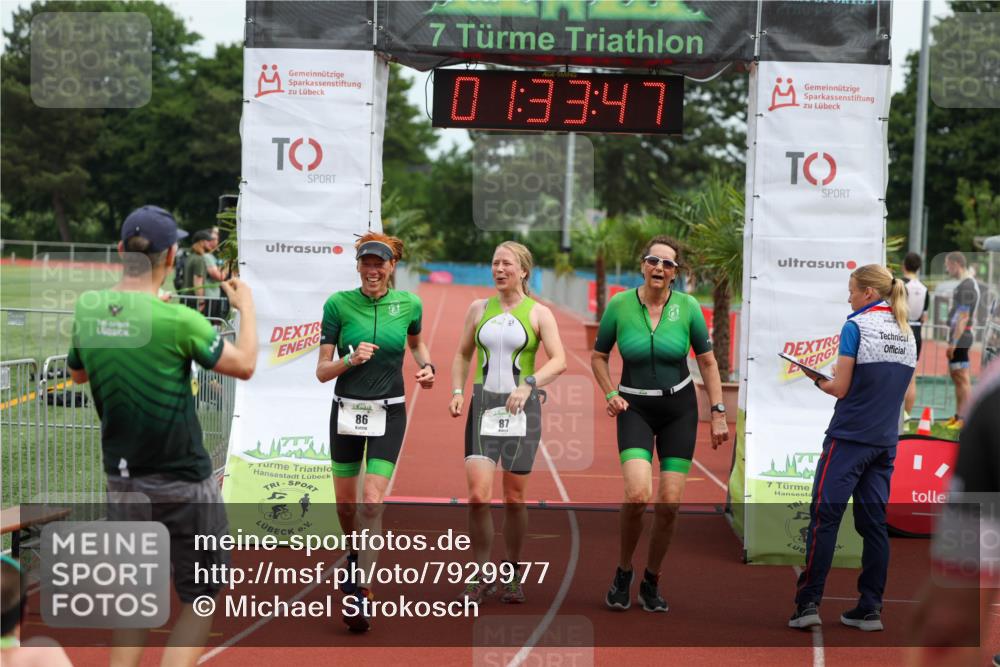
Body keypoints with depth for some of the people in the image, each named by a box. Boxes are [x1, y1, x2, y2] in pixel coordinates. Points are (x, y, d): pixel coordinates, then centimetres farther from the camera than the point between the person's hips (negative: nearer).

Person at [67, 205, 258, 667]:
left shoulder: (86, 310, -3)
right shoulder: (177, 320, -20)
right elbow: (244, 364, -6)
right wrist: (246, 305, 9)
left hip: (121, 482, 6)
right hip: (182, 485, -5)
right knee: (200, 601, 7)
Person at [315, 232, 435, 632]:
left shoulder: (408, 304, -2)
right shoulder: (339, 304, -7)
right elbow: (322, 372, -6)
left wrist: (426, 367, 2)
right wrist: (351, 360, -24)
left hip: (389, 413, -1)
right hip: (347, 410, 1)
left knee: (372, 503, -13)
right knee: (345, 505, 11)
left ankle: (357, 593, -7)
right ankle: (355, 556, 43)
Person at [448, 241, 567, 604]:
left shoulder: (538, 313, 2)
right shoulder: (479, 308, 11)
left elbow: (559, 361, -8)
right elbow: (462, 355, 19)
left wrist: (528, 385, -22)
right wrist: (457, 391, 3)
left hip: (521, 409, -2)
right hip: (483, 405, 2)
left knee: (514, 498, 3)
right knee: (478, 495, -11)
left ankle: (511, 573, 21)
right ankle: (481, 574, 3)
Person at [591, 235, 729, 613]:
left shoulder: (687, 307, -4)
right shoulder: (619, 305, -6)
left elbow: (707, 361, 5)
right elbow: (598, 356, 8)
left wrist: (718, 413, 2)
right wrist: (609, 394, -6)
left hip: (679, 408, 1)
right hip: (635, 408, -1)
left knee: (670, 503, -3)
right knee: (638, 494, -20)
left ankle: (652, 582, 18)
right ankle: (623, 573, 4)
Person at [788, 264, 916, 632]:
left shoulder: (856, 327, -10)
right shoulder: (907, 334, 11)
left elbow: (841, 389, -10)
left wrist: (817, 379, 9)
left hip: (850, 437, -6)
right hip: (885, 442, 6)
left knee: (824, 517, -3)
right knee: (874, 522, 8)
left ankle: (808, 603, -5)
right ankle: (870, 609, 8)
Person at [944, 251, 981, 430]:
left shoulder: (966, 286, -17)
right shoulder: (968, 283, 16)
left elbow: (963, 318, -21)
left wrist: (953, 342, -22)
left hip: (960, 338, -11)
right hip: (960, 338, 11)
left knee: (962, 378, -9)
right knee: (956, 375, 15)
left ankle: (965, 419, -8)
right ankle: (958, 416, 22)